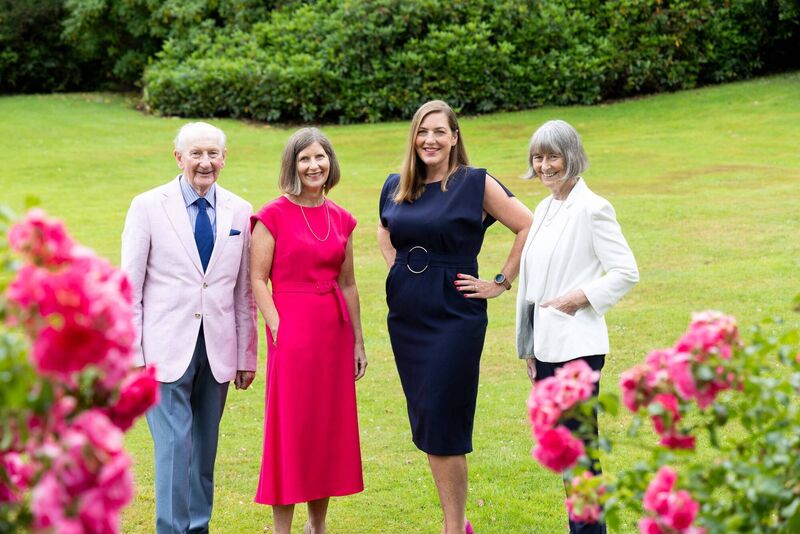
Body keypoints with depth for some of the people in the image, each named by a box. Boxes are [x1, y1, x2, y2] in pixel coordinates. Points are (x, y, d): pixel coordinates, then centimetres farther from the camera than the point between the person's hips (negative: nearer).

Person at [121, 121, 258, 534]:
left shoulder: (239, 212, 6)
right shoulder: (148, 207, -2)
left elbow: (244, 290, 9)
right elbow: (129, 287, -1)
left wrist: (247, 356, 8)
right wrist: (130, 355, -6)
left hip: (218, 348, 3)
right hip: (167, 346, -3)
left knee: (205, 445, 10)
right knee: (174, 444, -7)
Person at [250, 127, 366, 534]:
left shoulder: (341, 219, 10)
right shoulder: (273, 216, -6)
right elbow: (257, 279, -8)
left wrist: (358, 341, 14)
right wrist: (277, 328, -16)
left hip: (334, 329, 5)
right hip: (292, 329, -5)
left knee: (330, 425, 10)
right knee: (289, 427, -1)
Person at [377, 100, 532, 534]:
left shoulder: (475, 183, -8)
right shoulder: (396, 187, 8)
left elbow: (528, 226, -8)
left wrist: (501, 283, -8)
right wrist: (398, 269, 14)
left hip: (454, 315, -6)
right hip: (406, 315, 6)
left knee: (442, 422, -7)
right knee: (425, 422, 9)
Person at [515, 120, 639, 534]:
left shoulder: (592, 209, -8)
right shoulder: (544, 209, 15)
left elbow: (626, 271, -11)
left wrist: (582, 296, -18)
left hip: (577, 344, -8)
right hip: (546, 344, 8)